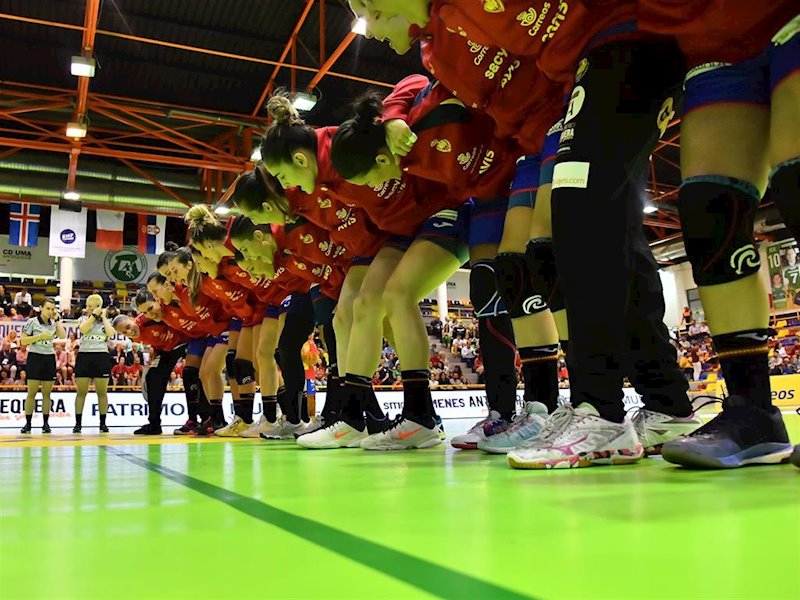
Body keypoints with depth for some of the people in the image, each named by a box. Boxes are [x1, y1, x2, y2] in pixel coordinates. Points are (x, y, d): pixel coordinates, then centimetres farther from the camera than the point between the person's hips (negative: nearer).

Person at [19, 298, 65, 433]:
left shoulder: (53, 323, 9)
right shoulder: (32, 322, -3)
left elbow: (63, 336, -6)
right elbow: (23, 341, -6)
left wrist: (57, 319, -3)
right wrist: (40, 336, -17)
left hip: (49, 358, 4)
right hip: (35, 357, -4)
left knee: (47, 393, 5)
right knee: (32, 392, -4)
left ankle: (46, 423, 9)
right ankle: (28, 423, 1)